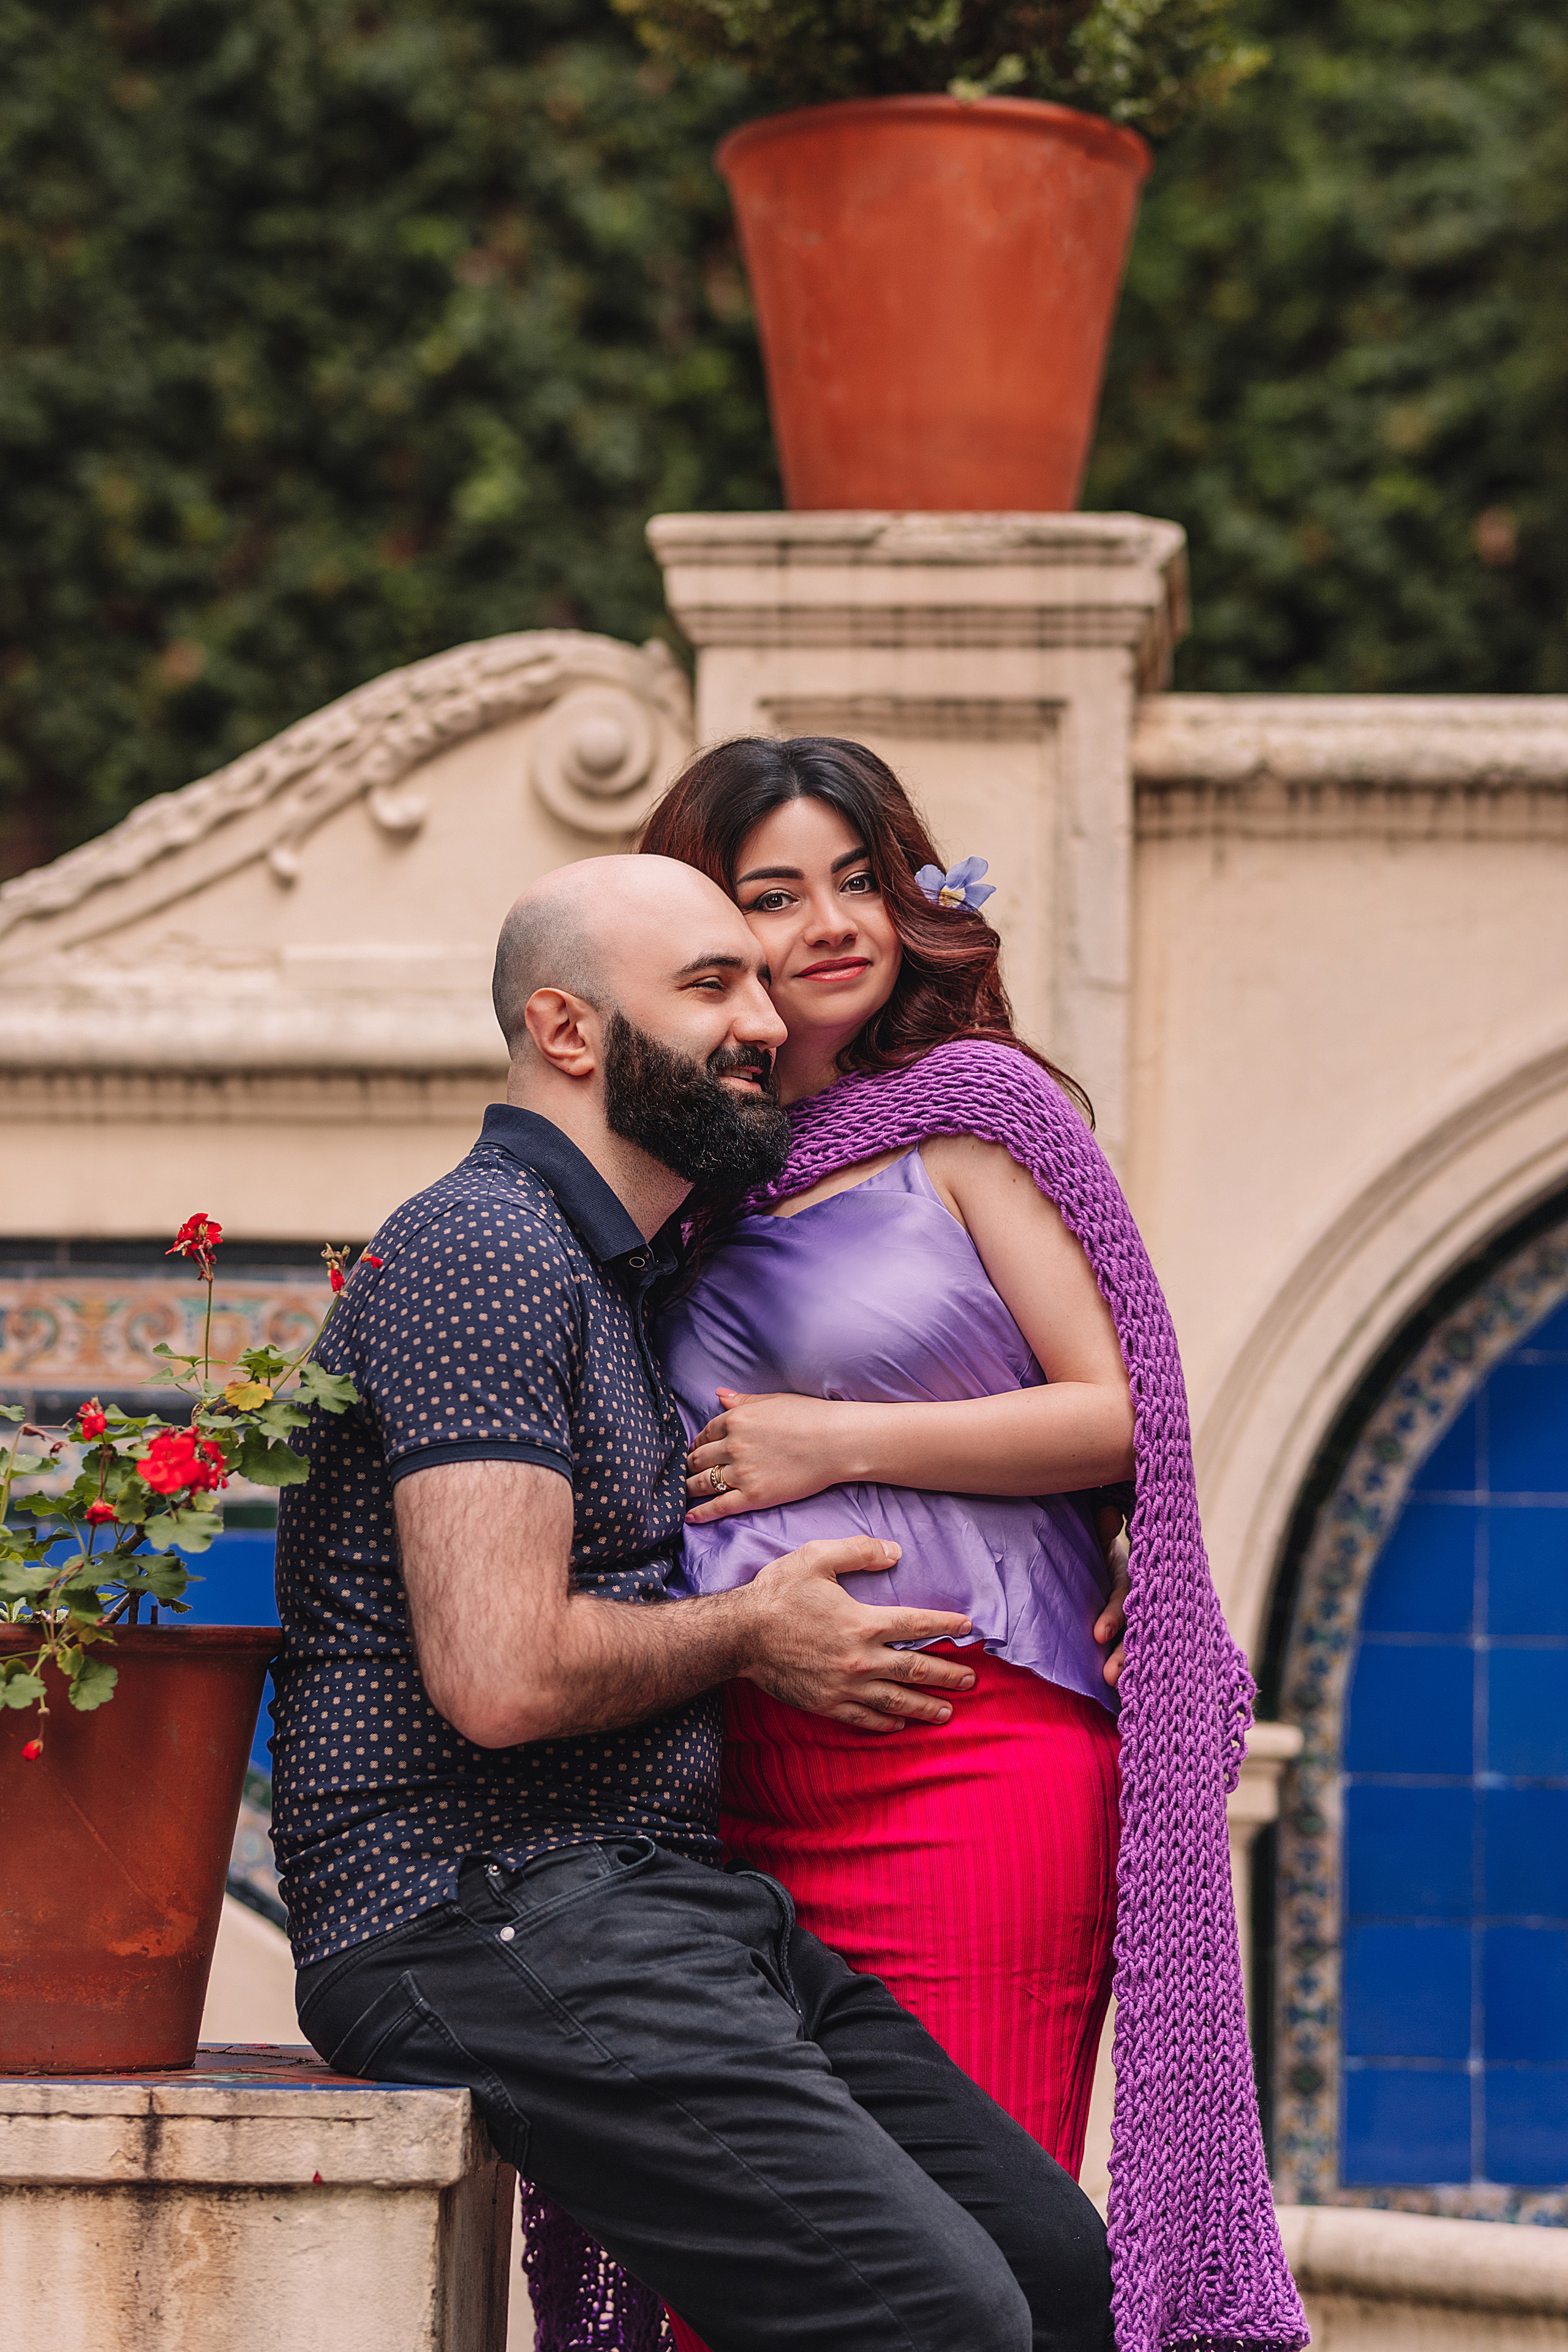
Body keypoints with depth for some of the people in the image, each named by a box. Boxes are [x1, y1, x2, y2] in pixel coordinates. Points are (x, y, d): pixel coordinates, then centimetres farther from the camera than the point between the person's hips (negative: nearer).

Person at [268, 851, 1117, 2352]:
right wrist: (753, 1634, -2)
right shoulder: (482, 1250, -9)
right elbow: (500, 1676, -20)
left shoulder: (624, 1273, 23)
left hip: (659, 1898, 10)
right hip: (480, 1909, -10)